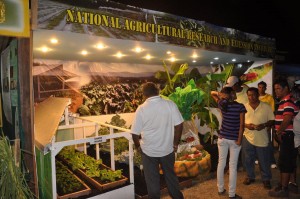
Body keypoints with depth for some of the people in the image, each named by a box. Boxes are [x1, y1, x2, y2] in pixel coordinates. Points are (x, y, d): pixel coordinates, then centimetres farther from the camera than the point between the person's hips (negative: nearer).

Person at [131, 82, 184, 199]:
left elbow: (135, 133, -10)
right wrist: (175, 143, 4)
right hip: (167, 149, 3)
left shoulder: (141, 109, -15)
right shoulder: (170, 104, -10)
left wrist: (138, 146, 8)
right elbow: (179, 125, -8)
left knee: (152, 179, 16)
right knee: (170, 175, 23)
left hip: (149, 151, -2)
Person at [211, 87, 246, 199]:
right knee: (233, 166, 4)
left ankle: (220, 189, 26)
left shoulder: (222, 104, -1)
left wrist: (218, 94, -6)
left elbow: (212, 93, 14)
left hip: (222, 137, 3)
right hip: (234, 139, -3)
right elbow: (242, 124, -14)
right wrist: (239, 139, -10)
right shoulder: (240, 107, -11)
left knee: (221, 163, 13)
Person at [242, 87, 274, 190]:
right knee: (248, 160, 14)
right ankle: (250, 176, 34)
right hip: (247, 138, 2)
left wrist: (264, 125, -20)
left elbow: (272, 121, -2)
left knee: (264, 161, 10)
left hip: (262, 139, -2)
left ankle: (266, 179, 30)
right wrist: (246, 125, -16)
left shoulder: (266, 107, -5)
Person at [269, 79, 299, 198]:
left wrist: (279, 132, -15)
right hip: (284, 137, 10)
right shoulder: (284, 101, 16)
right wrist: (278, 133, 13)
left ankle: (284, 189, 9)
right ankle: (282, 184, 30)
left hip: (287, 137, -10)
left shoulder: (288, 101, -17)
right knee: (283, 162, 18)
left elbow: (287, 120, -26)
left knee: (285, 162, -1)